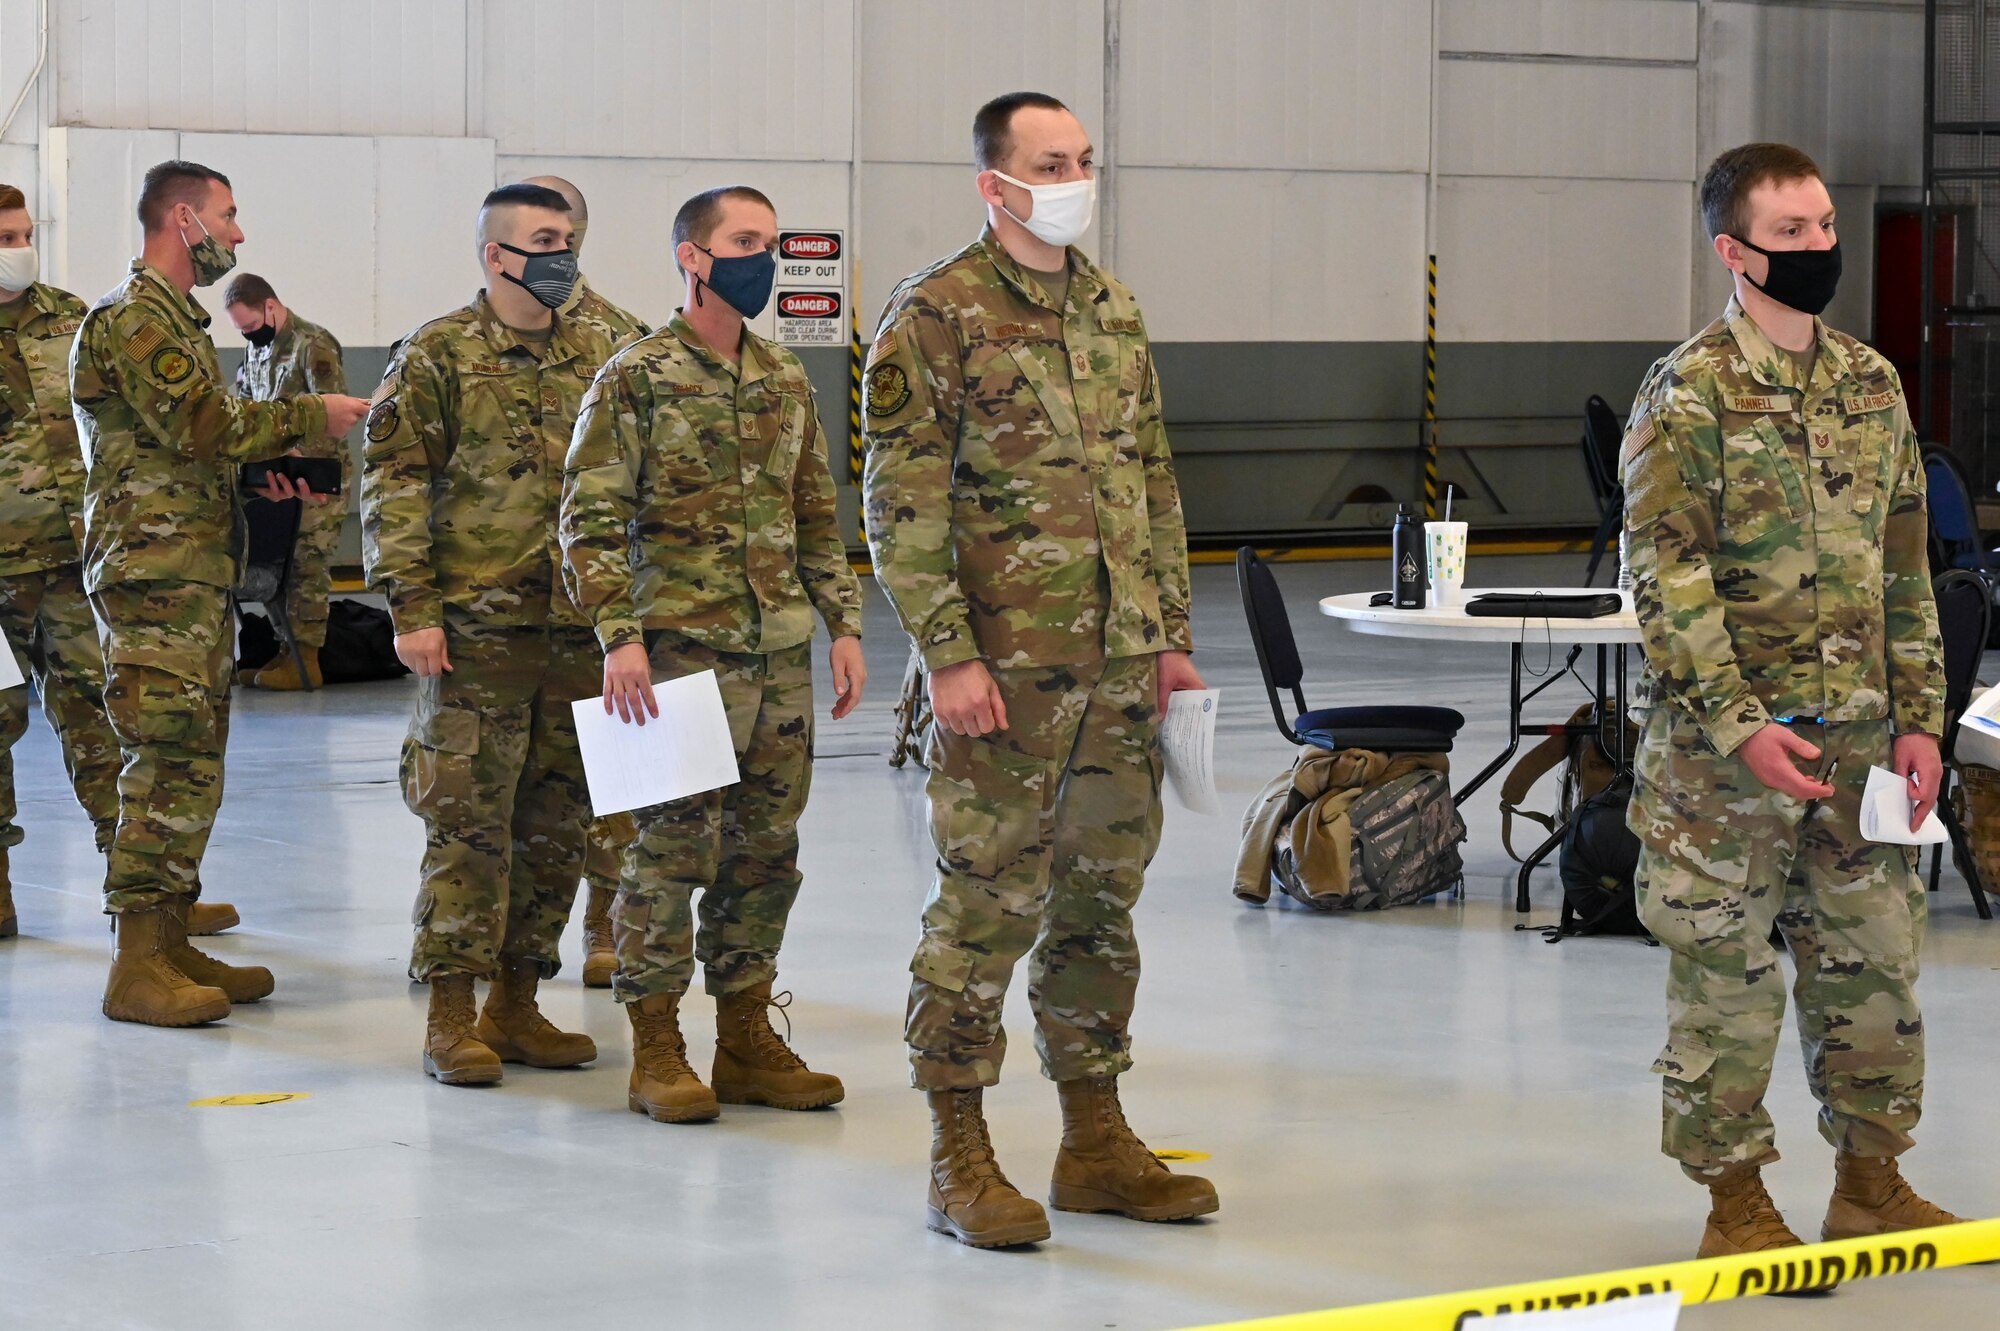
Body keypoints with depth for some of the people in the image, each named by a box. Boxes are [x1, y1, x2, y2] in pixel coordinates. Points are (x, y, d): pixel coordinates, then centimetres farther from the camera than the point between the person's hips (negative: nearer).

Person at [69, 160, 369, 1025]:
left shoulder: (178, 319, 21)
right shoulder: (131, 320, -11)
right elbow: (205, 426, -20)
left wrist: (271, 479, 10)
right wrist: (310, 418, -11)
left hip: (199, 576, 10)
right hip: (155, 574, -10)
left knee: (191, 766, 11)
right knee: (170, 767, -11)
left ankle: (170, 945, 16)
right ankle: (137, 969, -9)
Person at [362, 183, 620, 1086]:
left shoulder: (596, 358, 13)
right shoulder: (438, 355, -3)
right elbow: (391, 483, -6)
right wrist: (410, 606, -13)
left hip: (581, 630, 5)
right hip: (477, 629, -5)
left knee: (557, 825, 8)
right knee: (469, 826, -4)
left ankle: (517, 1004, 18)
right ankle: (451, 1018, 3)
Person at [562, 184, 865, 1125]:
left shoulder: (785, 380, 14)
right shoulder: (637, 378, -5)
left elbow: (817, 517, 18)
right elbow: (591, 519, -9)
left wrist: (843, 625, 11)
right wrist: (620, 637, -16)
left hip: (781, 653, 6)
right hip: (684, 650, -6)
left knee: (767, 848, 9)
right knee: (674, 845, -4)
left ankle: (747, 1039, 18)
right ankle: (655, 1052, 5)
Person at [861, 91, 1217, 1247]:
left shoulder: (1115, 310, 13)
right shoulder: (937, 316, -8)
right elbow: (903, 502, -12)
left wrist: (1172, 631, 14)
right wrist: (950, 654, -17)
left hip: (1119, 669, 7)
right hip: (1006, 669, -7)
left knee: (1101, 899, 12)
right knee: (988, 904, -3)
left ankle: (1096, 1142, 21)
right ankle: (960, 1160, 5)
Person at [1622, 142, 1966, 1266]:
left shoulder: (1872, 384, 9)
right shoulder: (1687, 395, -9)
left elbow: (1905, 569, 13)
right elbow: (1668, 578, -13)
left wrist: (1920, 718, 6)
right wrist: (1740, 726, -20)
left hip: (1859, 731, 6)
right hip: (1725, 740, -6)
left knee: (1876, 953, 11)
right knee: (1727, 966, 2)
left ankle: (1872, 1177, 25)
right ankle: (1735, 1200, 13)